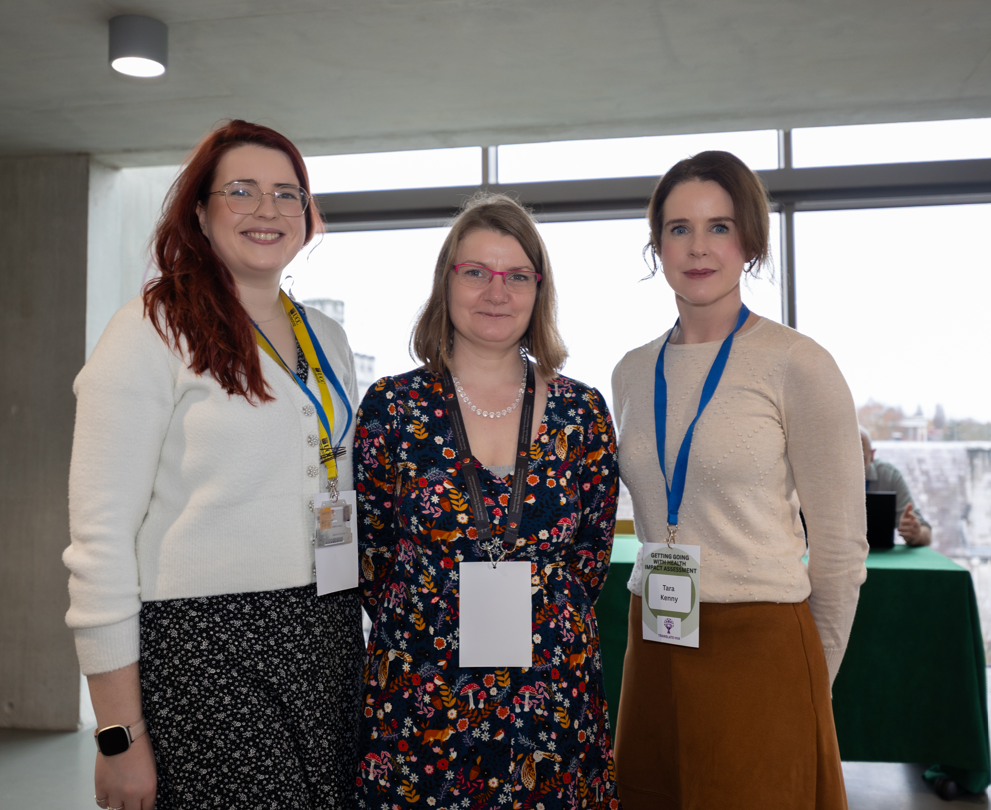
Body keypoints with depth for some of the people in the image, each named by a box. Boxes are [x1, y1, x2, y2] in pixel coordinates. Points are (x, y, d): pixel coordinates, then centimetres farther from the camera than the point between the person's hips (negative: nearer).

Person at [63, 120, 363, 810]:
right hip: (202, 649, -5)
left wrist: (358, 646, 15)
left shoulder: (329, 340, 12)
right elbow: (101, 537, -11)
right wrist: (120, 734, -12)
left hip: (326, 643, 6)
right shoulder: (154, 328, -6)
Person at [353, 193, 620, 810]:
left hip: (554, 696, 2)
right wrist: (429, 629, 0)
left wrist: (531, 619, 0)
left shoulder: (582, 413, 1)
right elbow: (367, 556, 3)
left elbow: (592, 557, 8)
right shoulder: (392, 407, -3)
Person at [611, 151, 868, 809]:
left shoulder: (797, 365, -9)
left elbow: (840, 546, -5)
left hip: (760, 649, -5)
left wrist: (808, 683, 3)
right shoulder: (632, 373, 8)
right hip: (654, 650, 5)